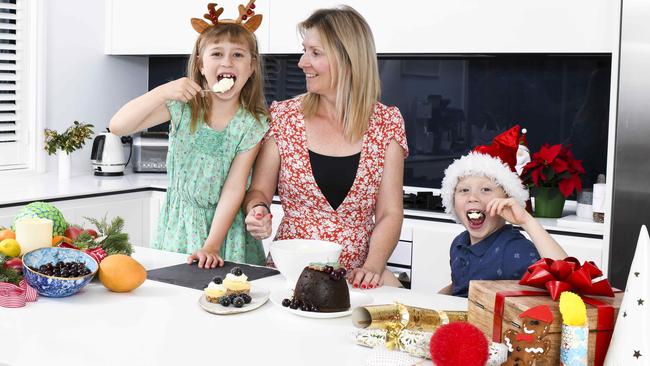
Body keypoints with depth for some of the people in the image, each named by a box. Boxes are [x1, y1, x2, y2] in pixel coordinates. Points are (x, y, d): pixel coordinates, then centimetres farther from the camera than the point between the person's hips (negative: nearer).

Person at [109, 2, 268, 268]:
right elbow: (117, 126, -14)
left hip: (225, 223, -1)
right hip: (179, 225, 1)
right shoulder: (182, 107, -7)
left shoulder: (252, 125, -10)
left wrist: (211, 246, -21)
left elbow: (234, 189, -14)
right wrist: (162, 92, -27)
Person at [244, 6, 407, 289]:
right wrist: (257, 209, -15)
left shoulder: (387, 123, 1)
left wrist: (373, 266, -17)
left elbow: (390, 213, -1)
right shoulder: (284, 116, 2)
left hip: (356, 276, 0)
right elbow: (259, 190, 8)